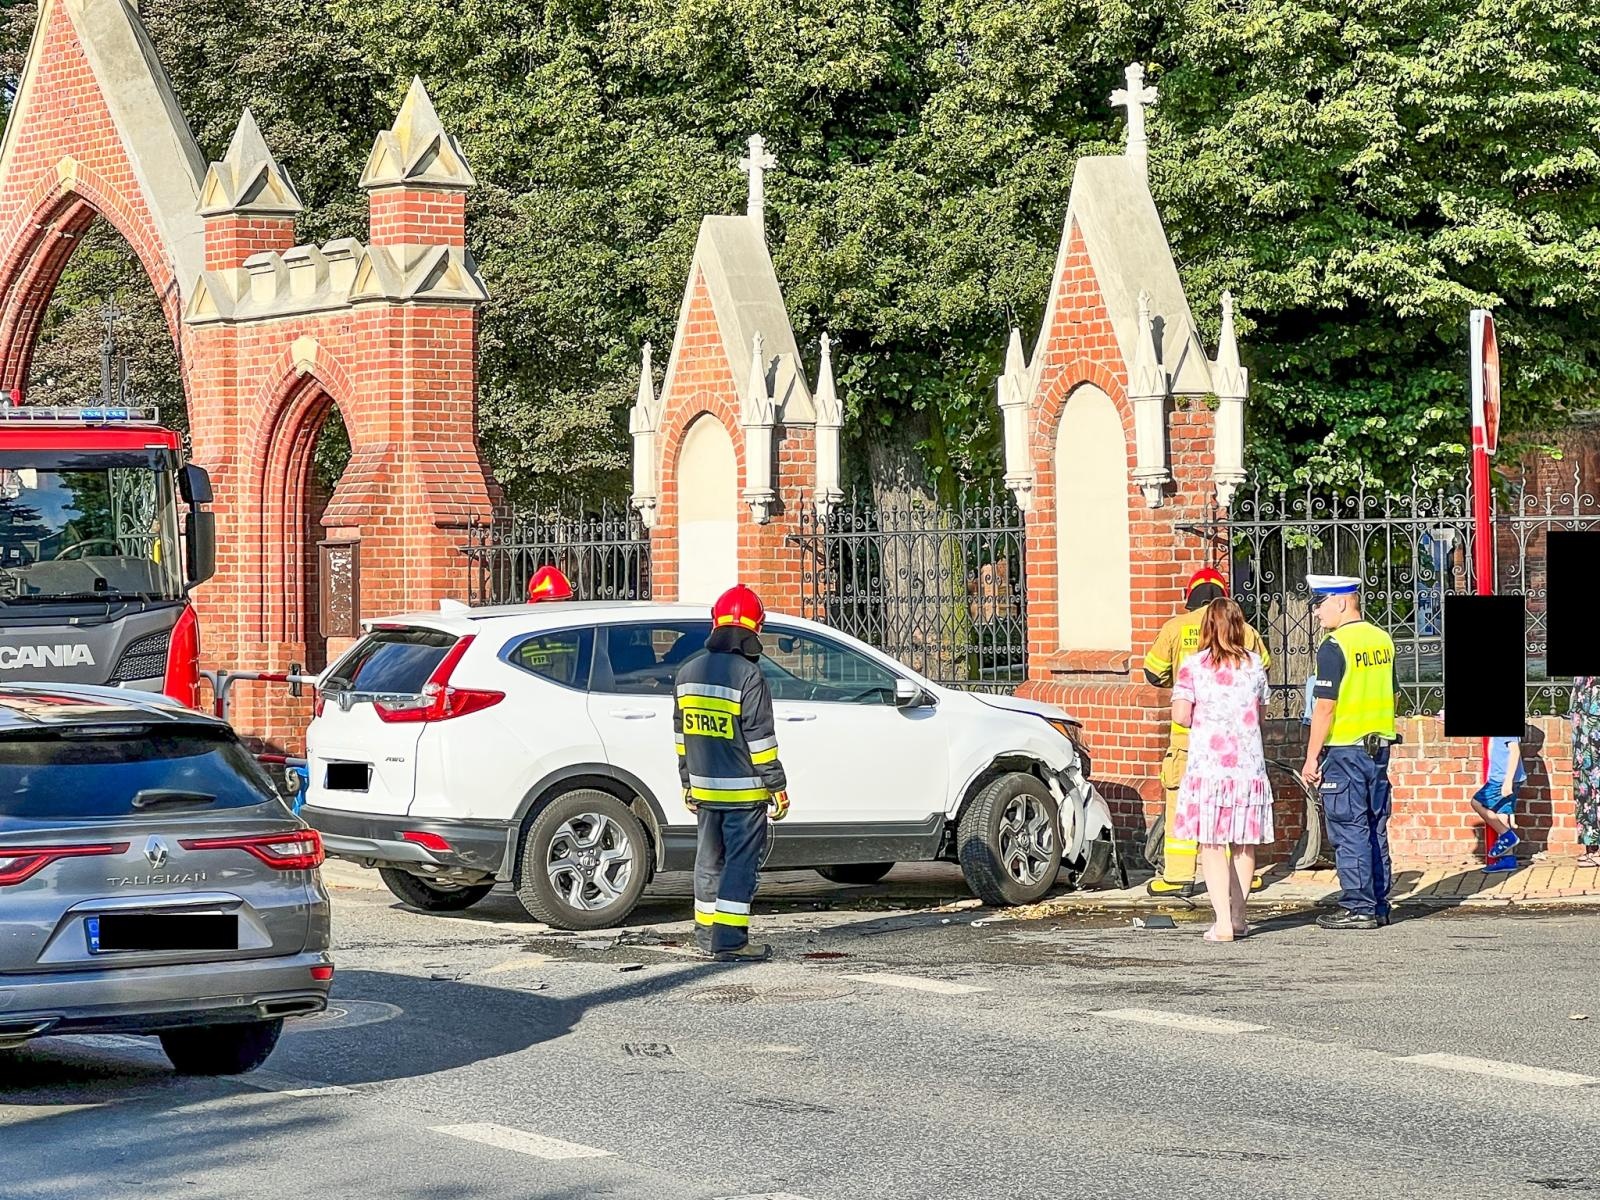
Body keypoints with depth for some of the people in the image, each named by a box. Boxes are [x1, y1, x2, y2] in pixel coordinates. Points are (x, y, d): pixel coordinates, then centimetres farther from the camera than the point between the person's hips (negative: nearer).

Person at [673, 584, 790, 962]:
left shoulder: (688, 672, 8)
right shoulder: (747, 675, -16)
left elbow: (681, 733, 15)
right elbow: (760, 738, -16)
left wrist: (688, 782, 23)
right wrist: (777, 786, -8)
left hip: (703, 788, 7)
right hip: (743, 791, -7)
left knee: (710, 859, 17)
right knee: (741, 862, -3)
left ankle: (707, 931, 26)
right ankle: (730, 941, -6)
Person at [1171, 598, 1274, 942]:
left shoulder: (1193, 666, -3)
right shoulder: (1254, 664, 6)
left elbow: (1180, 715, -8)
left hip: (1207, 764, -3)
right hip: (1249, 764, 3)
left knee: (1211, 844, -1)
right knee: (1244, 843, 13)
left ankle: (1223, 921, -10)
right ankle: (1237, 916, 19)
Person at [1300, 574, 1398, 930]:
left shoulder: (1334, 647, -14)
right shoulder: (1383, 640, 9)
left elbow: (1325, 707, -16)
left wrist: (1311, 758, -11)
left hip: (1344, 749, -8)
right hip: (1379, 747, 8)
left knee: (1350, 831, -3)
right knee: (1376, 829, 12)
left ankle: (1359, 908, -2)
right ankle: (1379, 904, 15)